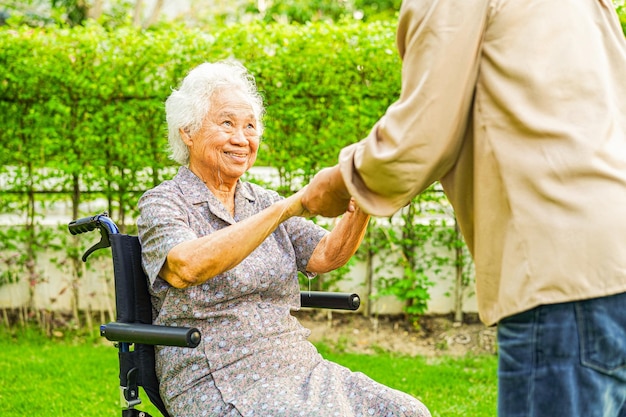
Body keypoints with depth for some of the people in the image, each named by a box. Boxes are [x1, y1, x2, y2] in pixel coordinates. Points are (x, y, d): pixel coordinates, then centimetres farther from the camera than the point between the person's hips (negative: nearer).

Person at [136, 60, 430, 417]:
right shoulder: (162, 203, -2)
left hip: (297, 367, 6)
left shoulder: (262, 201, 17)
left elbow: (325, 257, 3)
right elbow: (188, 267, -25)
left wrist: (362, 206, -17)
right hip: (218, 384, -6)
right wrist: (287, 209, -31)